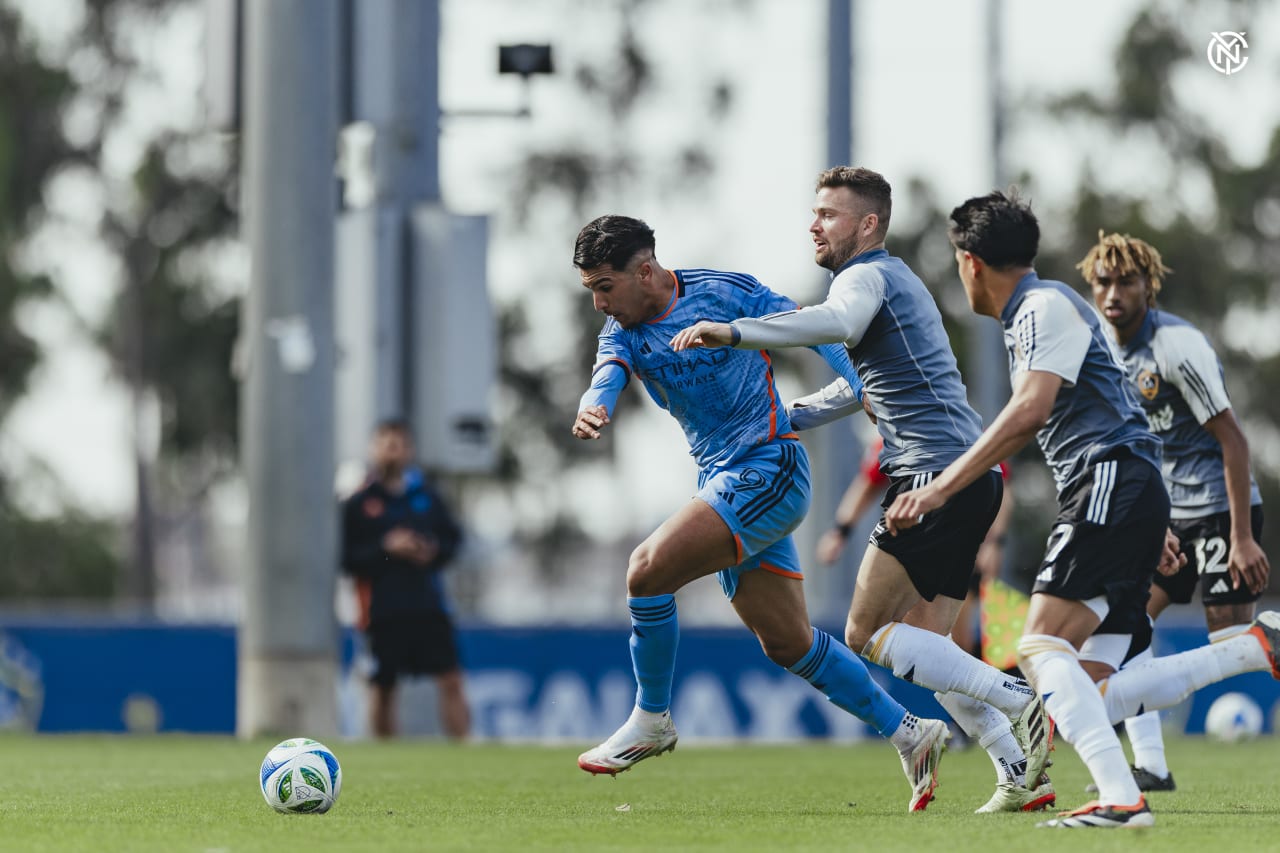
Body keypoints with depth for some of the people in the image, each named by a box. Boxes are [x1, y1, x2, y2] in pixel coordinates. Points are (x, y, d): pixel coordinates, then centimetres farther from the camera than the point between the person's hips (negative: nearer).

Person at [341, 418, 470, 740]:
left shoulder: (426, 496, 10)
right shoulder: (357, 504, 0)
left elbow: (453, 537, 16)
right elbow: (345, 557, -6)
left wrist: (434, 552, -4)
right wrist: (386, 548, -16)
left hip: (429, 603, 3)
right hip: (383, 611, -2)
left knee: (451, 680, -6)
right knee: (382, 689, 3)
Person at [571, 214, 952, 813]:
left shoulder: (725, 292, -9)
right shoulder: (622, 332, 5)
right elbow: (607, 380, -16)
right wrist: (592, 409, -39)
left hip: (768, 467, -8)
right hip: (720, 482, 8)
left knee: (648, 571, -20)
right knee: (787, 643, 10)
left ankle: (651, 719, -2)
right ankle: (908, 732, 21)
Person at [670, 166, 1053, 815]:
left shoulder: (867, 276, -5)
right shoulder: (895, 280, 27)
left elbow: (835, 323, -31)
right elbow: (865, 381, 41)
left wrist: (733, 332, -37)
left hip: (937, 473, -10)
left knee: (867, 634, -9)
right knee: (920, 644, 10)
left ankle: (1019, 703, -16)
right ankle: (1022, 774, 3)